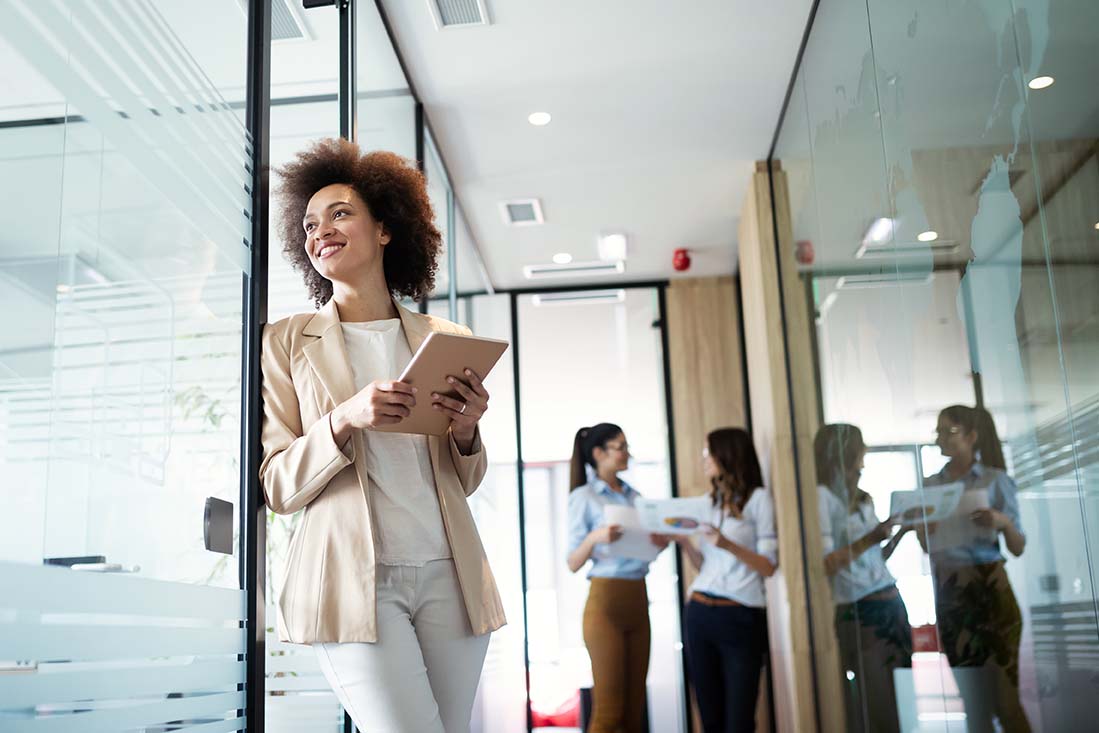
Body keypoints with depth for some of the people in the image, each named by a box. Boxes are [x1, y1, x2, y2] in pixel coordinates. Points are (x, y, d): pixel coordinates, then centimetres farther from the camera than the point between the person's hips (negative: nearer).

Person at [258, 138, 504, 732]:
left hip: (447, 574, 3)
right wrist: (345, 419, -17)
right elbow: (277, 487, 0)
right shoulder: (287, 341, 4)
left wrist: (466, 432, -5)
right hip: (352, 580, -3)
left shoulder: (445, 340, 11)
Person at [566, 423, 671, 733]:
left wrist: (661, 542, -2)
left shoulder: (635, 495, 15)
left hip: (638, 601, 6)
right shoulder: (583, 496, -3)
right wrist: (594, 537, -25)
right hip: (605, 603, -6)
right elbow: (573, 563, -6)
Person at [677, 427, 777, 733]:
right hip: (699, 613, 6)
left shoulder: (758, 498, -3)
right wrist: (684, 542, 0)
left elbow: (768, 567, -7)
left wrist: (729, 545, -21)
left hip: (740, 617, -6)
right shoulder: (709, 501, 16)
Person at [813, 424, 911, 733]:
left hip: (892, 604, 8)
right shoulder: (822, 496, -9)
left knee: (901, 703, 9)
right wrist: (869, 539, -19)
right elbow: (824, 565, -15)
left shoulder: (861, 498, 16)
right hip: (860, 613, -8)